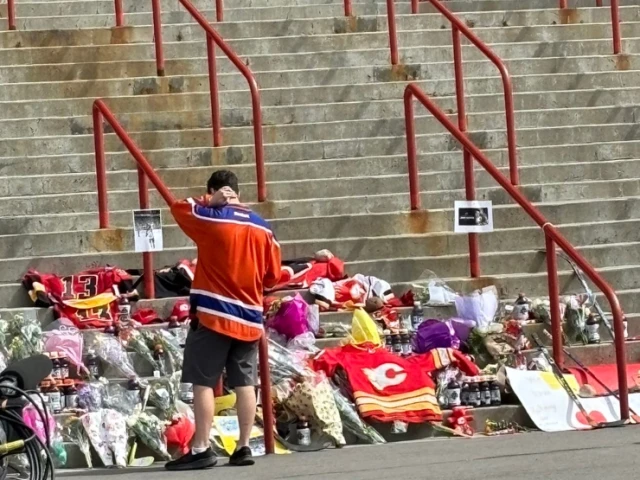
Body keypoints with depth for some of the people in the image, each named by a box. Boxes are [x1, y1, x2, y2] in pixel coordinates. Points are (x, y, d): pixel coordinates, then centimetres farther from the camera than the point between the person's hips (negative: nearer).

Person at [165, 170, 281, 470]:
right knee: (244, 383, 9)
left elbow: (179, 207, 7)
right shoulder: (262, 228, 7)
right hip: (249, 317, 5)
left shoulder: (210, 220, -9)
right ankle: (244, 448, 9)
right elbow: (273, 275, 11)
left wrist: (209, 202, 6)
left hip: (214, 314, -5)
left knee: (203, 382, -3)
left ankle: (201, 450, -7)